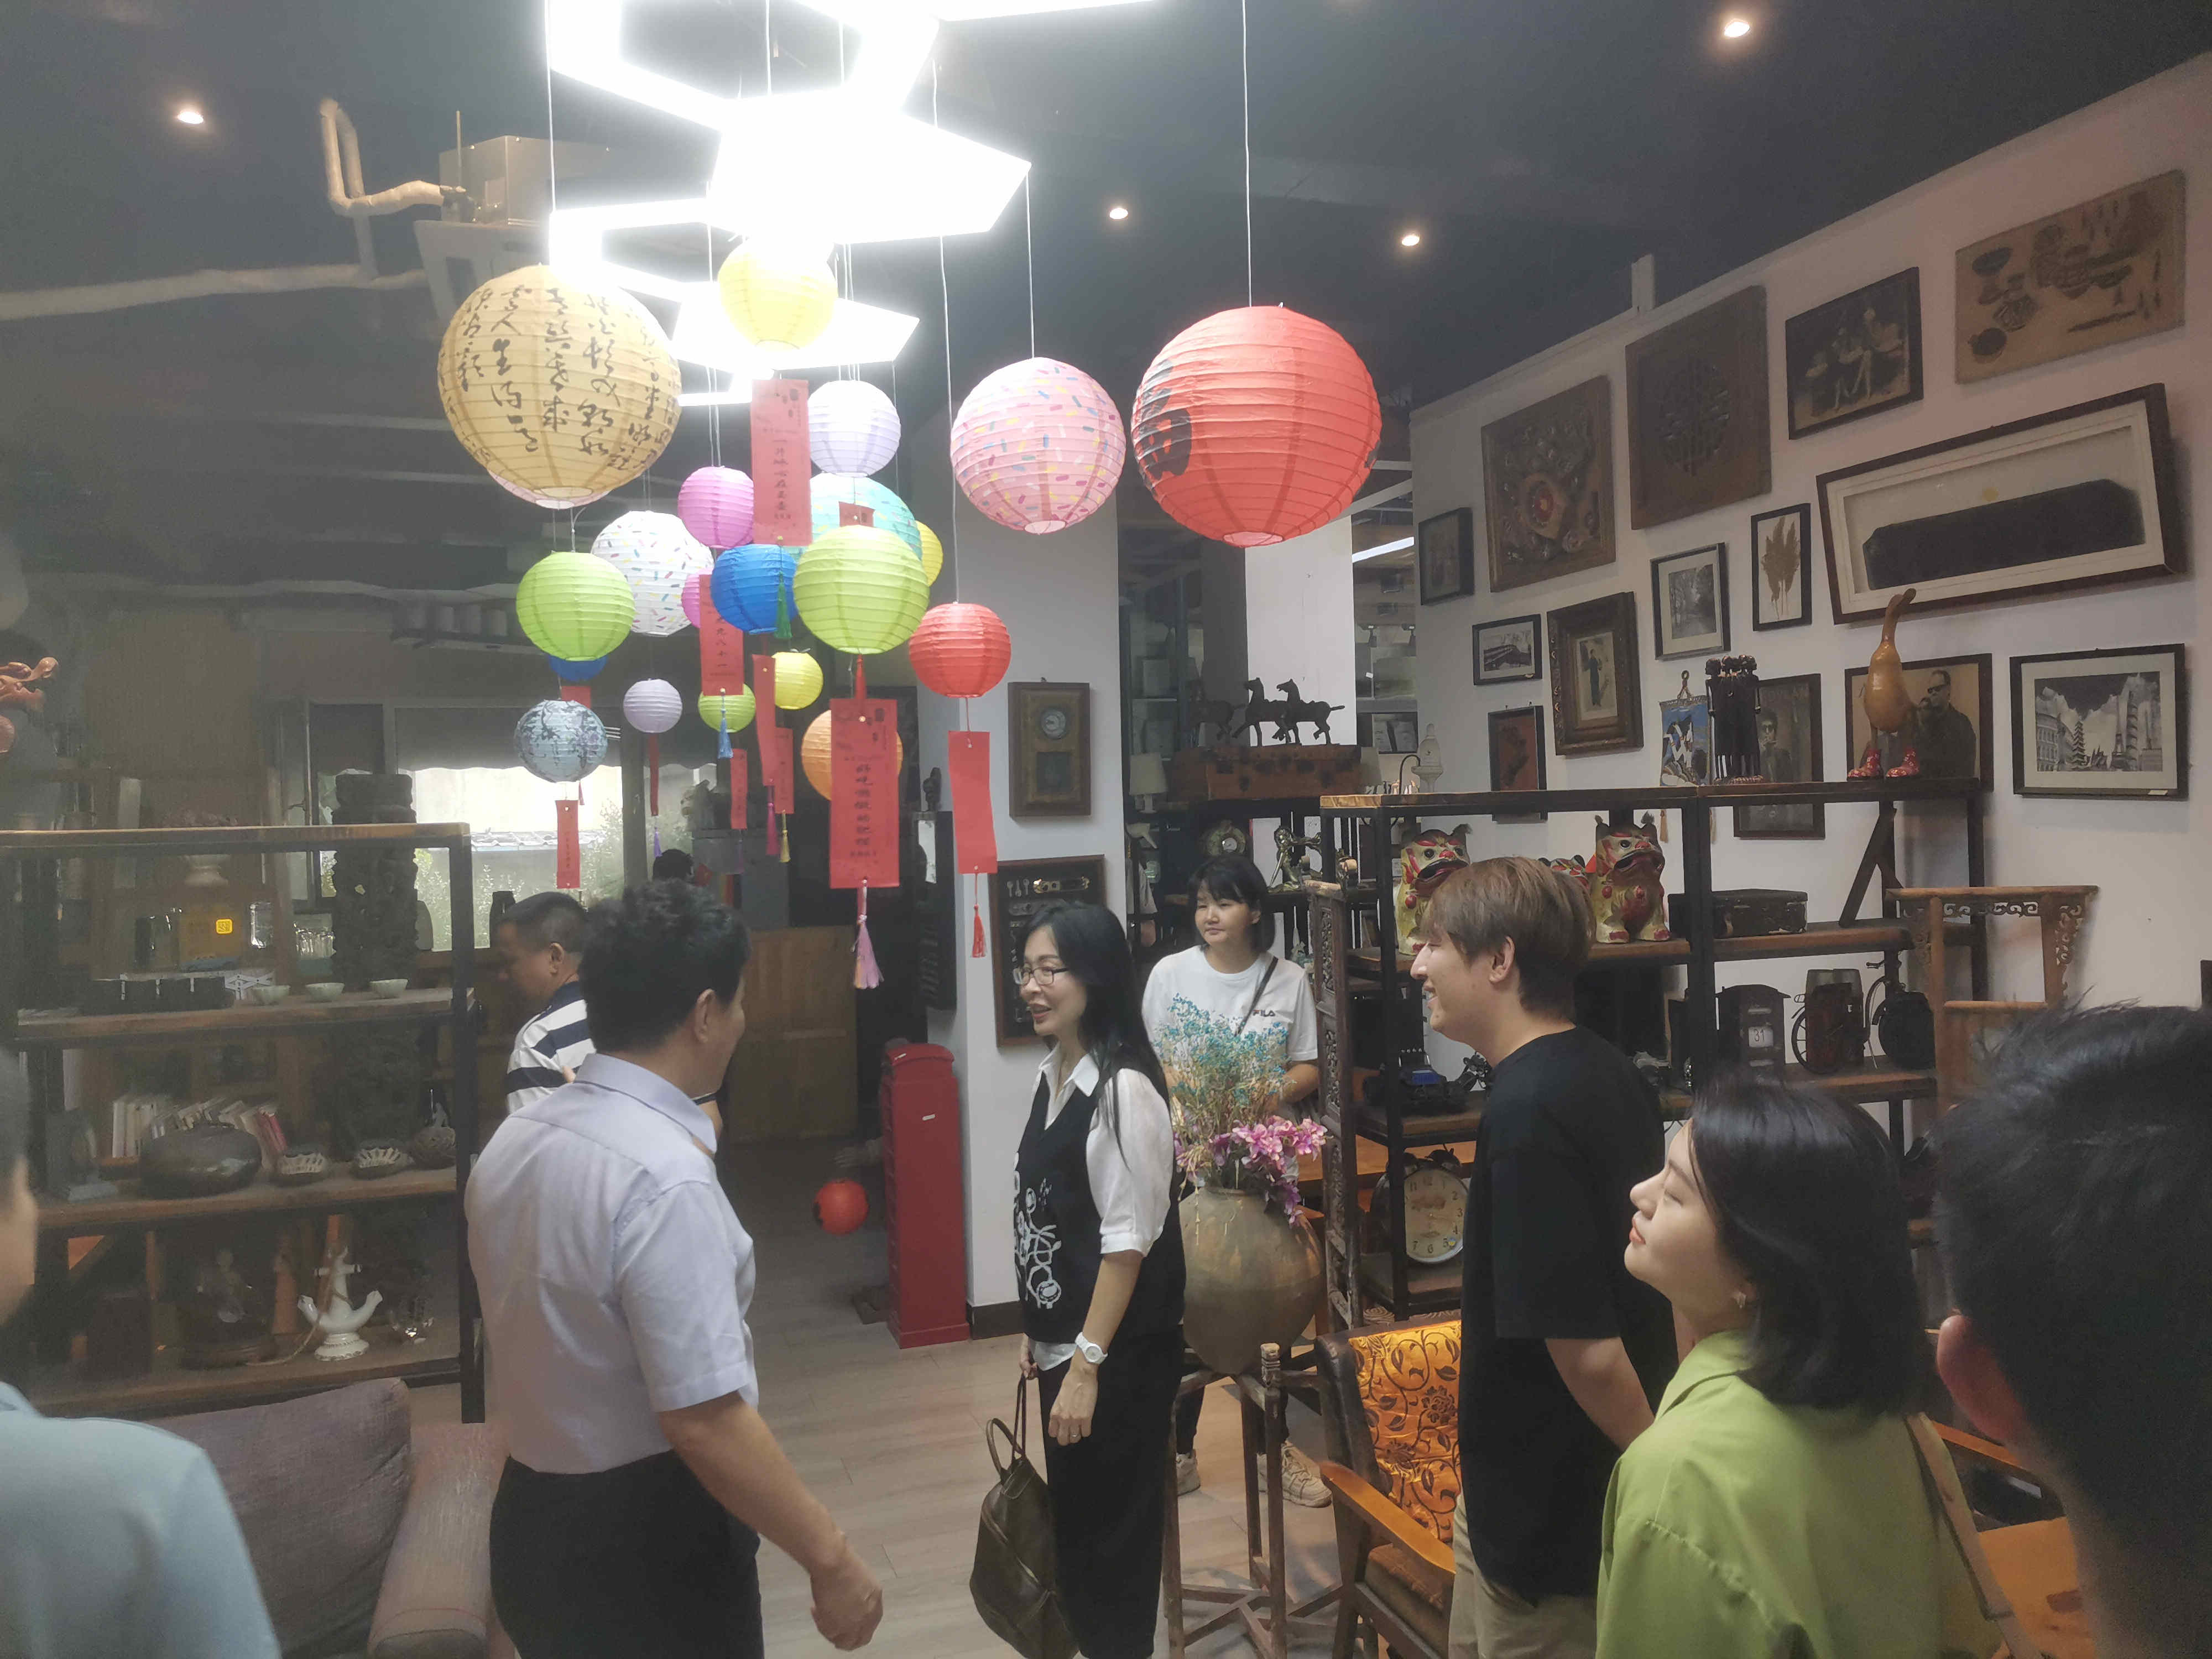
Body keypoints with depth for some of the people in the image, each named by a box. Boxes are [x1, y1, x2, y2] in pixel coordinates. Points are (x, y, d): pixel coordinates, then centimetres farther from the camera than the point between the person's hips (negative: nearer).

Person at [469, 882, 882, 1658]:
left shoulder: (512, 1139, -1)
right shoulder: (664, 1176, -28)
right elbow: (703, 1421, -28)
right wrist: (830, 1558, -18)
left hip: (535, 1520, 8)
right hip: (644, 1546, -7)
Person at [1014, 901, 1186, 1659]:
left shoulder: (1124, 1089, -22)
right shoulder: (1052, 1076, 4)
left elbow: (1128, 1242, -21)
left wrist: (1087, 1365, -19)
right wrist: (1037, 1331, 12)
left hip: (1120, 1355, -8)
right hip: (1064, 1341, 8)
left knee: (1114, 1528, 9)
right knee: (1073, 1520, 20)